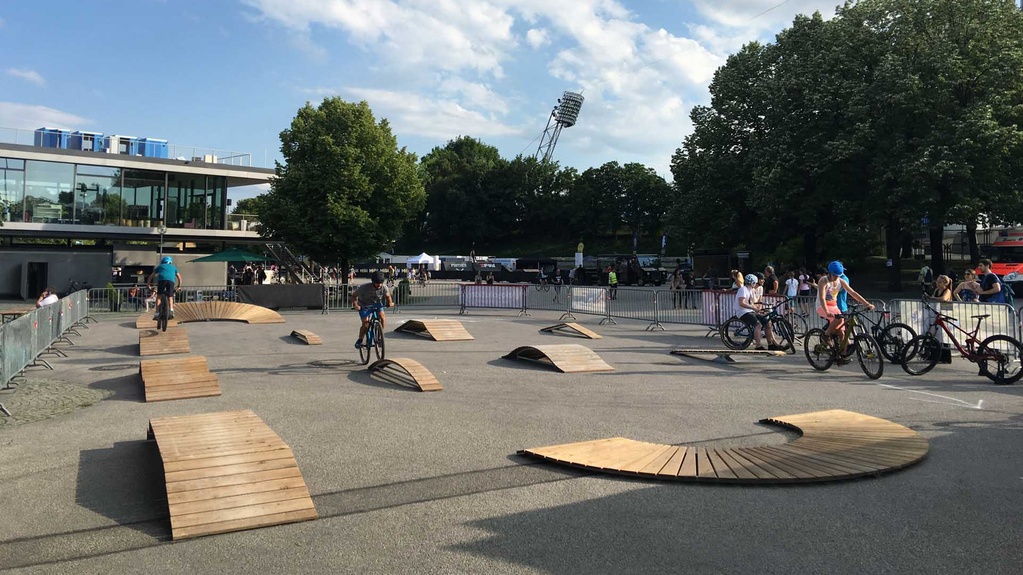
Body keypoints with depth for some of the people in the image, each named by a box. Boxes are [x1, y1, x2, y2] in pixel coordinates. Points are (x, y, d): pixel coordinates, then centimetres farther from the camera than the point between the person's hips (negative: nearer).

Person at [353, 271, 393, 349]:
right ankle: (359, 340, 5)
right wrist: (355, 305, -31)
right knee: (366, 323, -21)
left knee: (382, 315, -27)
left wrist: (390, 302, -22)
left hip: (377, 305, 2)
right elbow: (354, 295, -15)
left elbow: (387, 296, 0)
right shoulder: (364, 287, -27)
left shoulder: (384, 288, -19)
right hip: (364, 306, -2)